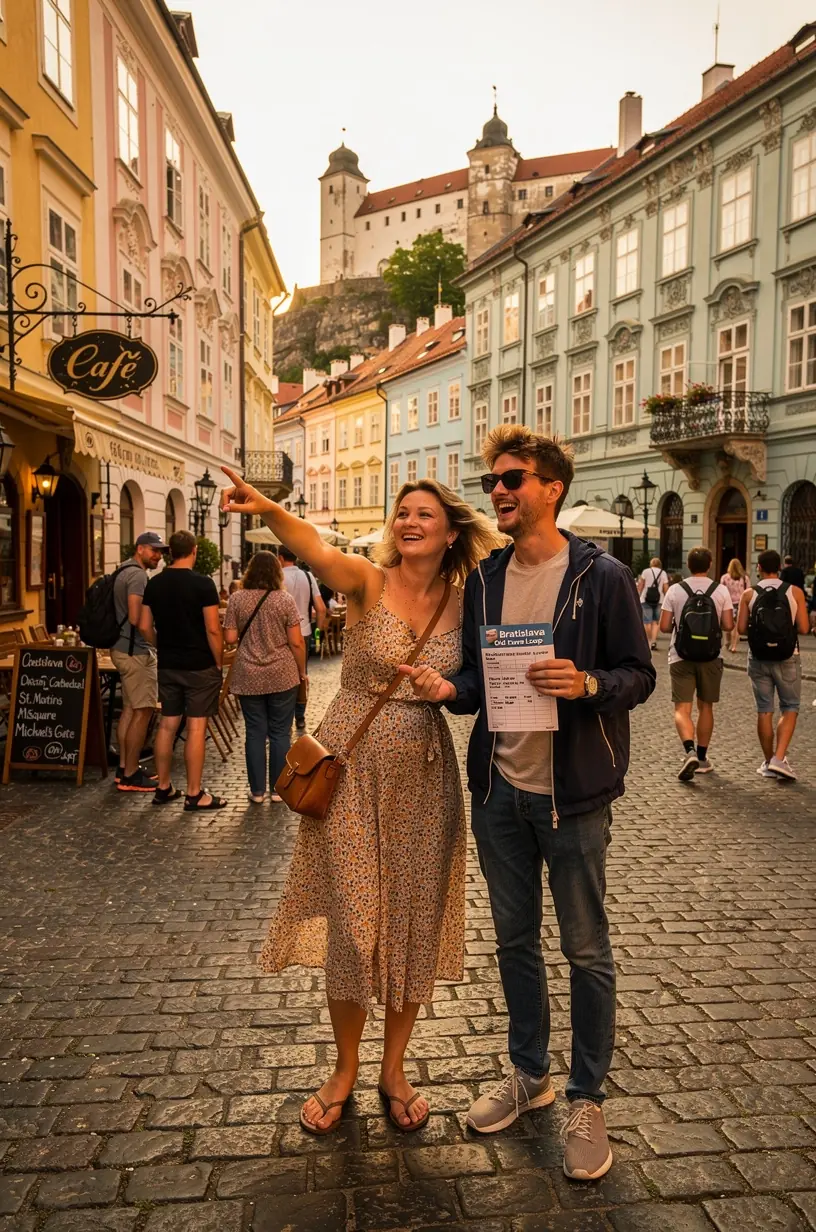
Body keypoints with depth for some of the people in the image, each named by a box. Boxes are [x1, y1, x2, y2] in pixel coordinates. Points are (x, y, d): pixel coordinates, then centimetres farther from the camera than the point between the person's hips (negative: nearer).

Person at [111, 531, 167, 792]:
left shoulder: (124, 571, 16)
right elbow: (136, 619, -24)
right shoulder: (137, 575, -15)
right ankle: (130, 775, 0)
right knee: (142, 711, -6)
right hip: (135, 651, -11)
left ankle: (124, 768, 23)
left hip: (124, 649, 11)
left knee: (130, 709, 15)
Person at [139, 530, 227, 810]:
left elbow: (145, 626, 7)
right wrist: (218, 662, -4)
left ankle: (163, 788, 21)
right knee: (196, 727, -1)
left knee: (167, 724, 13)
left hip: (168, 666, 6)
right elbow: (213, 630, -15)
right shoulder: (203, 584, -13)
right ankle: (194, 794, 5)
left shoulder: (154, 584, 4)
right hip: (199, 666, -5)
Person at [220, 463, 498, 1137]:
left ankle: (394, 1068, 32)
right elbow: (317, 549, -29)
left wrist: (446, 686, -10)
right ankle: (344, 1069, 29)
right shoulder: (369, 582, -8)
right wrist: (269, 510, -47)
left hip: (425, 776, 3)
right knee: (351, 919, 6)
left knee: (414, 921, 11)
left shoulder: (463, 606, 2)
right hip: (351, 768, -3)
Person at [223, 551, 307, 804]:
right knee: (280, 733, 7)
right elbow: (296, 642, -7)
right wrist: (302, 671, 6)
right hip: (282, 676, -1)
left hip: (248, 677, 2)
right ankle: (278, 790, 13)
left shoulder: (237, 599, -1)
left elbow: (230, 639, -1)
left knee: (255, 733, 8)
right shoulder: (285, 599, -6)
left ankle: (257, 791, 13)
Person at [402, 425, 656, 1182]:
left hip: (573, 792, -5)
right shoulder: (483, 580, 6)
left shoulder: (601, 577, -9)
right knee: (515, 939, 18)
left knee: (585, 949, 9)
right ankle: (528, 1074, 38)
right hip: (499, 787, 5)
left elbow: (639, 675, -7)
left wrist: (587, 684, -27)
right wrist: (448, 689, -10)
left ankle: (587, 1099, 28)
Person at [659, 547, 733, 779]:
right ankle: (702, 758, 20)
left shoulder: (675, 590, -4)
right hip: (711, 658, 2)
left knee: (682, 708, -2)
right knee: (705, 706, 14)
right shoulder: (721, 591, -2)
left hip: (681, 657, -1)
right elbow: (728, 625, -4)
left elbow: (664, 626, -5)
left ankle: (690, 751, -24)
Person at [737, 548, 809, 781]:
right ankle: (779, 759, -5)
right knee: (790, 708, 9)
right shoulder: (795, 592, -4)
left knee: (764, 710, 10)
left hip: (759, 659, 1)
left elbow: (741, 628, -5)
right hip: (787, 659, -1)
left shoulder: (749, 594, -2)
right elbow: (803, 628, -6)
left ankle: (768, 762, 16)